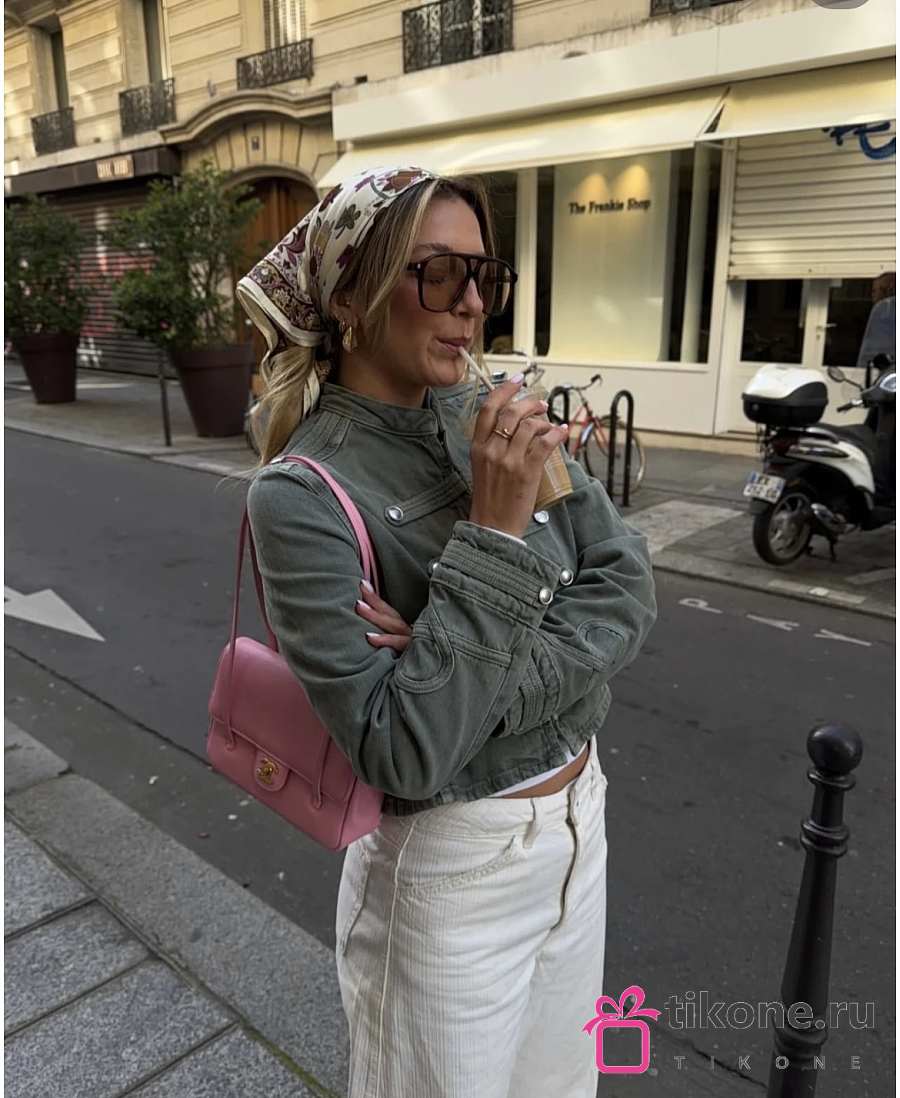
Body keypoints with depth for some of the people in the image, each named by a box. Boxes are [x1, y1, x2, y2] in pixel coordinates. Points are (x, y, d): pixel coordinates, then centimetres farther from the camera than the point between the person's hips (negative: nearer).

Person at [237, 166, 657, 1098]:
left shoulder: (497, 418, -5)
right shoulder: (301, 496, -21)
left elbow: (627, 589, -7)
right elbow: (404, 753, -25)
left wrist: (482, 677, -21)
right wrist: (494, 533, -29)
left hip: (581, 820, 6)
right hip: (453, 873, -5)